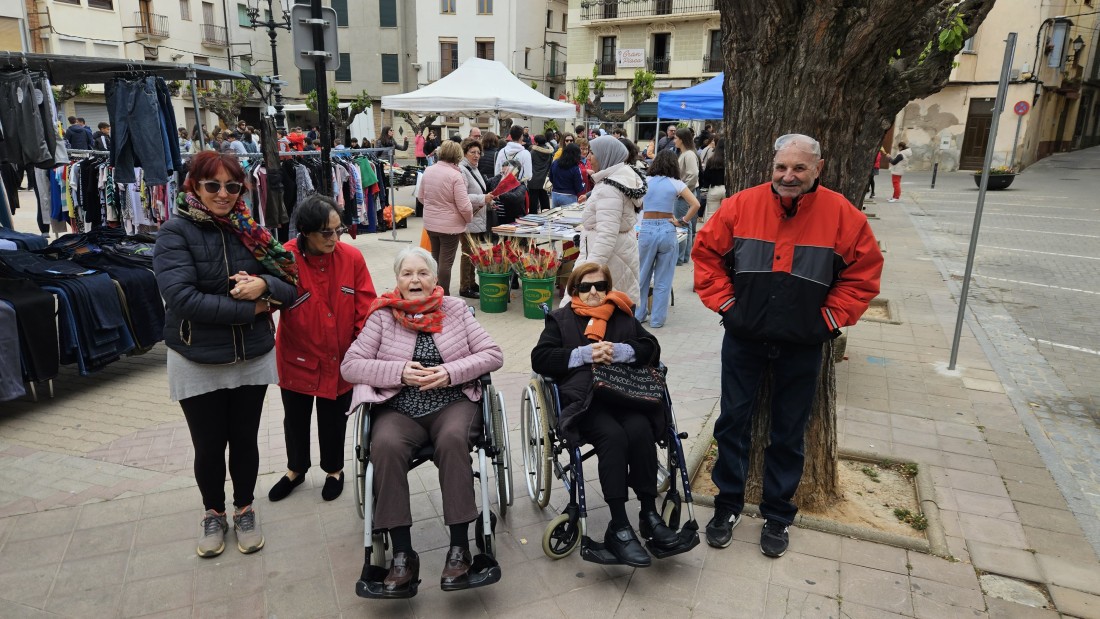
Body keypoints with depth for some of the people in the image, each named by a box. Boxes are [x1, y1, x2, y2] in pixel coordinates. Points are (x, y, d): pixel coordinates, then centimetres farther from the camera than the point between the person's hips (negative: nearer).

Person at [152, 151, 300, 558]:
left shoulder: (249, 230, 0)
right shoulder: (176, 233, -11)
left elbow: (290, 285, 0)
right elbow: (181, 297, -23)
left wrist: (262, 284, -22)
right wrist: (250, 309, -20)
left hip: (253, 357, 3)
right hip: (198, 363, -2)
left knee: (244, 439, 14)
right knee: (208, 445, 12)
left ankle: (244, 510, 36)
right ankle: (213, 514, 36)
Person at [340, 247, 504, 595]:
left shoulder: (455, 309, 8)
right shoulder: (382, 316, 7)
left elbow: (493, 354, 3)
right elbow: (349, 366, 1)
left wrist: (450, 372, -13)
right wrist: (400, 371, -13)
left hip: (452, 402, 0)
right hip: (398, 408, 1)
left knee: (453, 439, -33)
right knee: (385, 445, -31)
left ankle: (459, 547, -23)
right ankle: (402, 554, -22)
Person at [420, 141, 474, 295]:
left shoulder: (428, 171, -1)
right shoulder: (455, 175, -20)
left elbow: (421, 197, 11)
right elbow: (464, 206, -20)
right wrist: (469, 218, -1)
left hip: (430, 223, 6)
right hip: (450, 225, -6)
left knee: (435, 258, 20)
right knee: (446, 262, 3)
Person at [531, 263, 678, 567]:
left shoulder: (623, 317, 25)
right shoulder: (560, 319, 19)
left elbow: (651, 349, 13)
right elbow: (539, 358, 5)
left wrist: (620, 351, -6)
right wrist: (584, 354, -6)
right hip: (583, 398, -2)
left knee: (640, 430, -30)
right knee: (612, 435, -32)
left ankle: (649, 513, -16)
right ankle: (619, 527, -28)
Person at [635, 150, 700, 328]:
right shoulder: (676, 184, 1)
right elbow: (695, 204, -7)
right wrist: (682, 221, 1)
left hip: (647, 230, 1)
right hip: (667, 230, -1)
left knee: (642, 275, 15)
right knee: (663, 279, 8)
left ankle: (638, 314, 24)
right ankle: (657, 319, 13)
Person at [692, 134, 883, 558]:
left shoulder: (842, 215, -8)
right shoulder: (742, 205, -7)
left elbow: (864, 272, 0)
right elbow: (706, 253, 2)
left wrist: (831, 318, -5)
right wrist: (725, 303, -4)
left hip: (801, 347, 0)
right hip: (743, 339, 1)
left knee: (789, 433, 12)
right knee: (733, 422, 9)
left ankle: (778, 515, 30)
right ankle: (727, 505, 27)